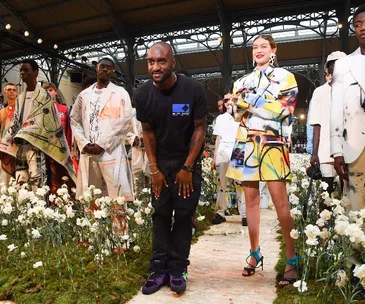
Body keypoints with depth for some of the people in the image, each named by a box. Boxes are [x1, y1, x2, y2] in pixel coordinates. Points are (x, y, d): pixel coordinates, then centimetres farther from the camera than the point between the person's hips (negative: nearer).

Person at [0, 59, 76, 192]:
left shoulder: (44, 96, 0)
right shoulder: (20, 98, 19)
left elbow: (41, 122, -8)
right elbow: (15, 122, 18)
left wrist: (23, 135, -13)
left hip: (36, 144, -6)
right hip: (20, 146, 6)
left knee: (36, 179, -14)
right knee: (20, 181, 3)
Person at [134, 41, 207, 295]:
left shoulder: (193, 89, -18)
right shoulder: (143, 94, -9)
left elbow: (200, 128, -12)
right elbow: (147, 132, -1)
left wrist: (187, 167, -12)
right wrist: (154, 169, -4)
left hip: (188, 162, -2)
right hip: (161, 162, 3)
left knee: (184, 215, 0)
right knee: (161, 214, 4)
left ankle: (178, 269, 9)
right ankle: (159, 269, 11)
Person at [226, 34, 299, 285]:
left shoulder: (285, 77, 9)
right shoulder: (243, 81, 20)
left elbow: (282, 109, -5)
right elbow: (237, 110, 11)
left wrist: (248, 101, -7)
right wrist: (265, 108, -6)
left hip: (272, 143, -4)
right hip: (246, 143, 4)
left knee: (280, 200, -11)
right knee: (251, 199, 5)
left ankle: (292, 259, -2)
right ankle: (255, 253, 15)